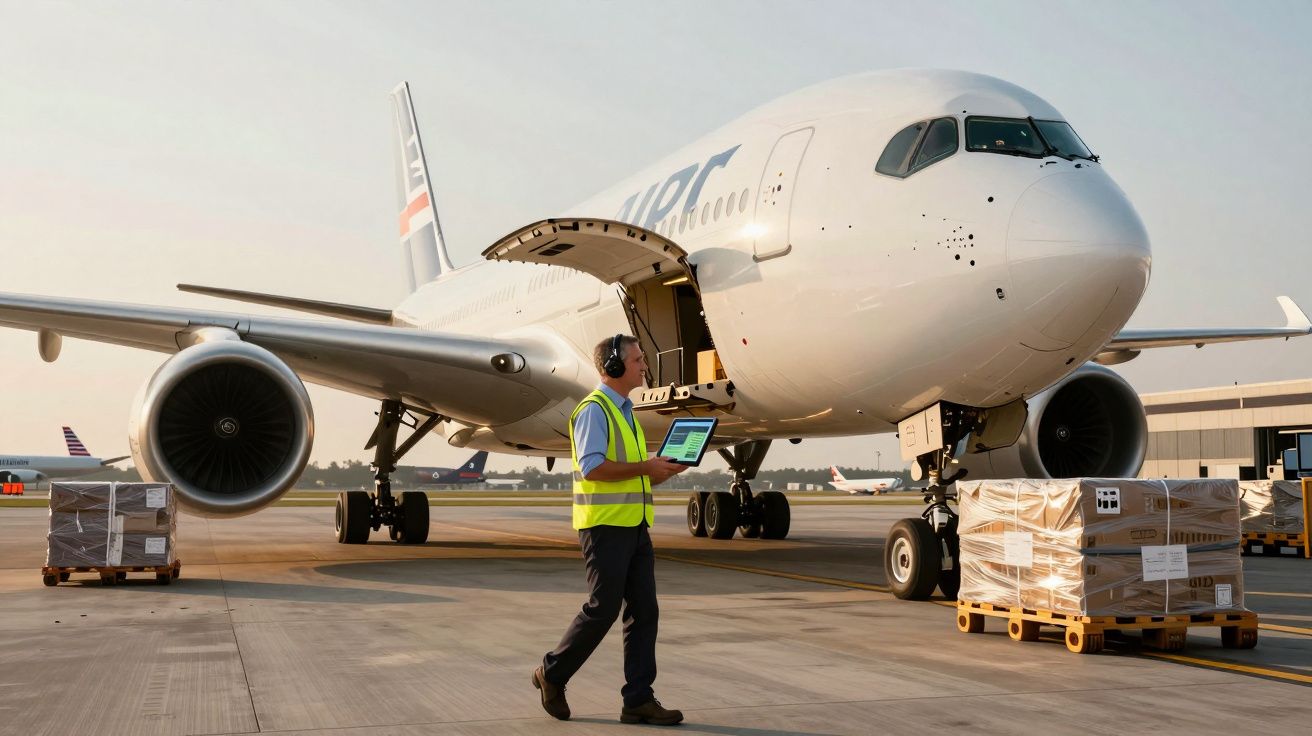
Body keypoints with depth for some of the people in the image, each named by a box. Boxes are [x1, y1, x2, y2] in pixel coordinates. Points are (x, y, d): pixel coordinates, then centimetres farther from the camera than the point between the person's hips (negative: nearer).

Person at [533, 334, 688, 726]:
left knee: (644, 611, 3)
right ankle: (552, 673, 16)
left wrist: (668, 469, 5)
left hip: (635, 526, 9)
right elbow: (592, 468, -21)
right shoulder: (594, 409, -9)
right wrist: (646, 466, -17)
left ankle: (638, 699, 5)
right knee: (602, 609, -4)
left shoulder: (625, 413, 19)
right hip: (604, 525, -9)